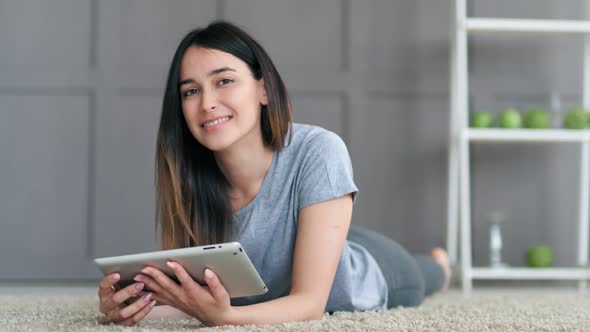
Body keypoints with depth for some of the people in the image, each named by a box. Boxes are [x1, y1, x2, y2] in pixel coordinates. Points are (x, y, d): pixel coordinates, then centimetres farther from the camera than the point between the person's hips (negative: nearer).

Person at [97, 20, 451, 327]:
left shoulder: (319, 153, -41)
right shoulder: (186, 176, -30)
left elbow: (310, 301, -43)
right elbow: (188, 297, -29)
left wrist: (222, 317, -62)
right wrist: (134, 307, -51)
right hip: (269, 297, 3)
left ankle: (437, 264, 66)